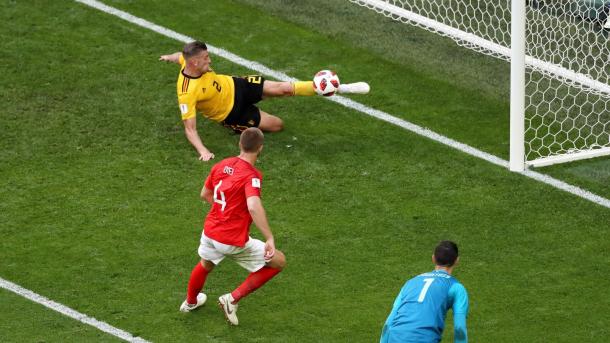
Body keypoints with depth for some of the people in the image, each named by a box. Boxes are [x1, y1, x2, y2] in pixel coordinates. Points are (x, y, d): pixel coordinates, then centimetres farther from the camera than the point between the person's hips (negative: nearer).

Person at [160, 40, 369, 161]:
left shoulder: (189, 61, -19)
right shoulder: (187, 93, -39)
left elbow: (180, 56, 8)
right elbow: (189, 129, -36)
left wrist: (170, 57, 31)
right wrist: (203, 151, -48)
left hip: (234, 86, 5)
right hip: (232, 113, -5)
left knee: (282, 88, -10)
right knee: (277, 125, -2)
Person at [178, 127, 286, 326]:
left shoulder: (221, 166, 1)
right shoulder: (252, 176, -20)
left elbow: (205, 194, 17)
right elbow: (253, 207, -36)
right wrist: (269, 238, -37)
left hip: (210, 232, 7)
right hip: (234, 242, -7)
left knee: (205, 265, 37)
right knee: (278, 262, 9)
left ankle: (190, 302, 63)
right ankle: (233, 299, 8)